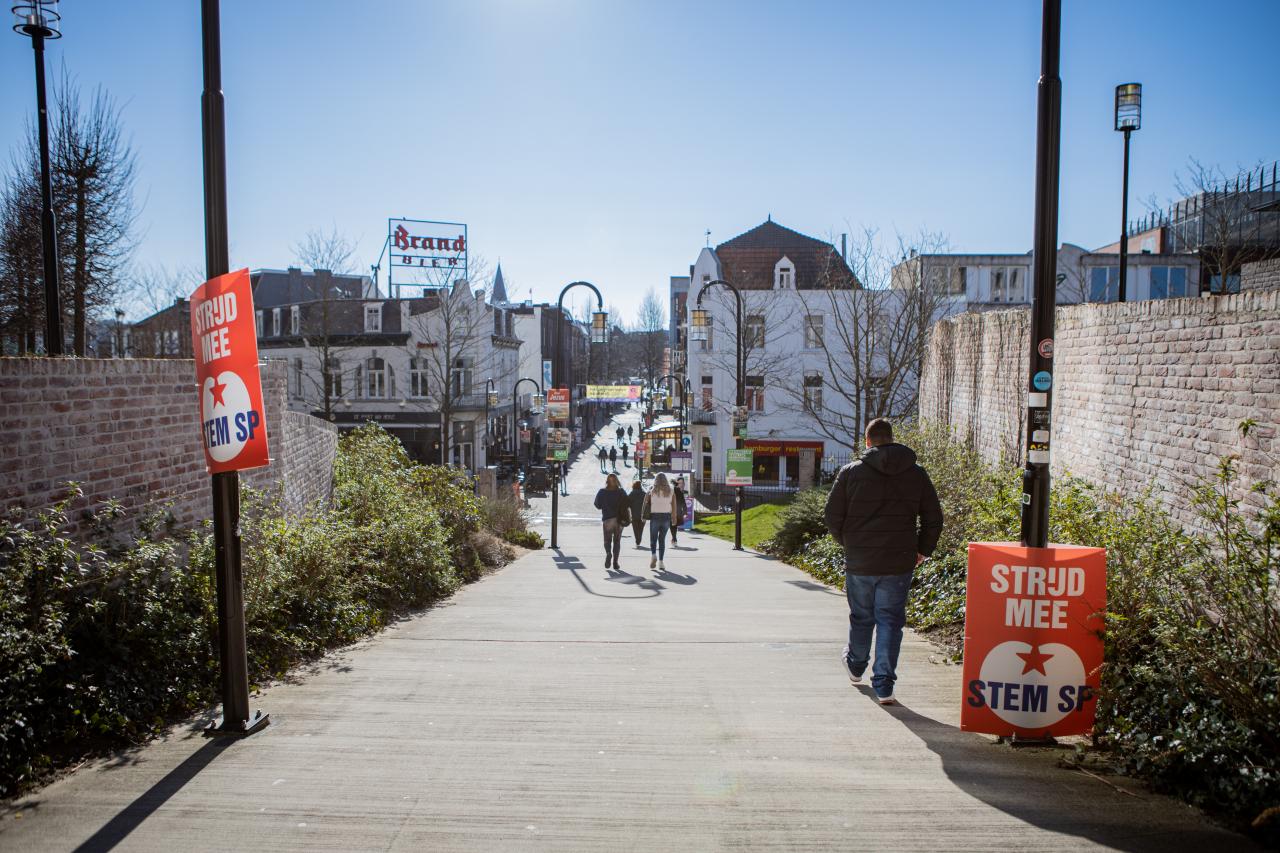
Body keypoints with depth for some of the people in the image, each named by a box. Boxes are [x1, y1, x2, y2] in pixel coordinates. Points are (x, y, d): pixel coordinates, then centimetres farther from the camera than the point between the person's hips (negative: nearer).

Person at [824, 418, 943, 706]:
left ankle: (855, 666, 39)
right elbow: (933, 519, 5)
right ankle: (884, 685, 2)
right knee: (890, 621, 5)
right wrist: (922, 550, 18)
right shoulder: (917, 474, 2)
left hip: (859, 563, 0)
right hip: (899, 564, 0)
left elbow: (833, 516, -2)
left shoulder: (851, 472, -3)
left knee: (861, 617, 17)